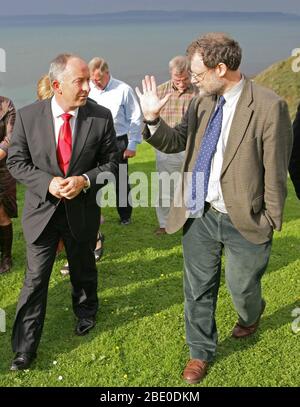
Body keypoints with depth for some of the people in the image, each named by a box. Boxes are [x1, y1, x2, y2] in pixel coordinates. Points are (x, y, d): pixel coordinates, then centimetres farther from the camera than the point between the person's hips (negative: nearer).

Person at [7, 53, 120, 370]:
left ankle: (86, 312, 52)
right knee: (35, 279, 3)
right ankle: (24, 349, 16)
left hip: (82, 211, 1)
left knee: (83, 270, 22)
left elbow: (112, 161, -2)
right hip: (42, 210, -1)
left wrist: (85, 180, -20)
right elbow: (15, 161, -4)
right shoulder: (27, 116, -10)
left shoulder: (101, 117, -10)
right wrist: (48, 183, -20)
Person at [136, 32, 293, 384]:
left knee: (242, 289, 17)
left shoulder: (269, 106, -16)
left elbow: (274, 171, -12)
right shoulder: (202, 102, 1)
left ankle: (251, 315, 54)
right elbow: (175, 143, 8)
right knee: (198, 289, 15)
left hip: (244, 221, -4)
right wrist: (152, 119, -11)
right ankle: (201, 351, 38)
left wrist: (271, 222, -7)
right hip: (200, 215, 4)